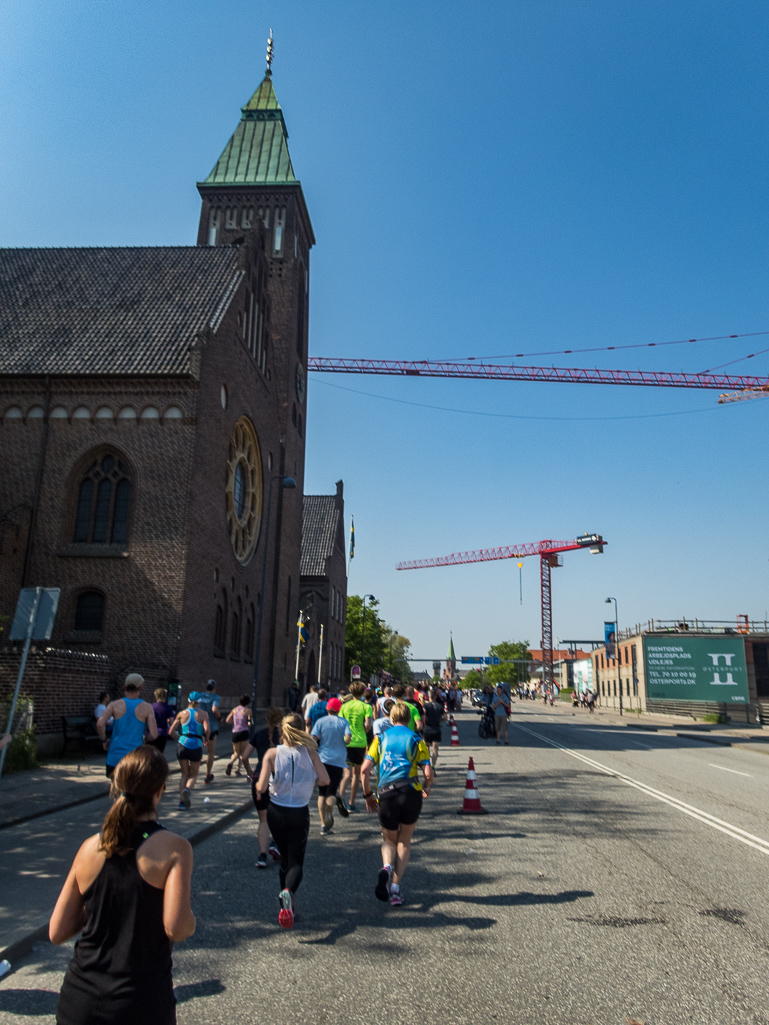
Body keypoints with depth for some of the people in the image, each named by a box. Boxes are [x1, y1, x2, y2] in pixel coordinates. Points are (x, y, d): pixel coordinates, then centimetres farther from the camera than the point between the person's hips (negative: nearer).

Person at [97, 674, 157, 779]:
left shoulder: (115, 705, -1)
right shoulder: (146, 707, -3)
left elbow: (100, 724, -16)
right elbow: (154, 735, -10)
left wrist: (104, 741, 1)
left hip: (115, 756, 1)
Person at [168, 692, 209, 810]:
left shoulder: (182, 713, 7)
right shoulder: (203, 714, 2)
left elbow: (171, 732, 2)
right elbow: (206, 729, -14)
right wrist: (206, 740, 4)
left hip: (182, 746, 2)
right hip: (196, 746, -2)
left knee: (184, 774, 18)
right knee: (193, 775, 14)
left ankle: (182, 801, 8)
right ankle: (187, 789, -18)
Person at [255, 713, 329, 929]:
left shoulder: (272, 754, -11)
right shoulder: (310, 753, -10)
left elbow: (261, 787, -16)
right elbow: (325, 780, -10)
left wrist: (257, 789, 6)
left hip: (276, 812, 2)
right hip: (300, 814, -1)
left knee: (285, 857, 22)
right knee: (296, 860, 6)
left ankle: (286, 902, 29)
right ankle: (289, 892, -24)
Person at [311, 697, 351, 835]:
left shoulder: (321, 721, 3)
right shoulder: (343, 722, 2)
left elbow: (313, 738, -7)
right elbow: (348, 738, -11)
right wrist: (343, 743, 9)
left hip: (322, 760, 1)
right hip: (338, 760, -1)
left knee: (322, 793, 11)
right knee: (332, 791, 6)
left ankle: (323, 824, 7)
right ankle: (329, 810, -26)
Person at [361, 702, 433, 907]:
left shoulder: (381, 738, 10)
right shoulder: (417, 740, 7)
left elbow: (366, 769, 0)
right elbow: (428, 773, -2)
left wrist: (367, 794, 12)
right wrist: (426, 788, 18)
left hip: (386, 794, 0)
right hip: (411, 793, 0)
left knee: (389, 840, 20)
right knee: (404, 842, 19)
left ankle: (387, 867, -11)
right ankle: (395, 888, 11)